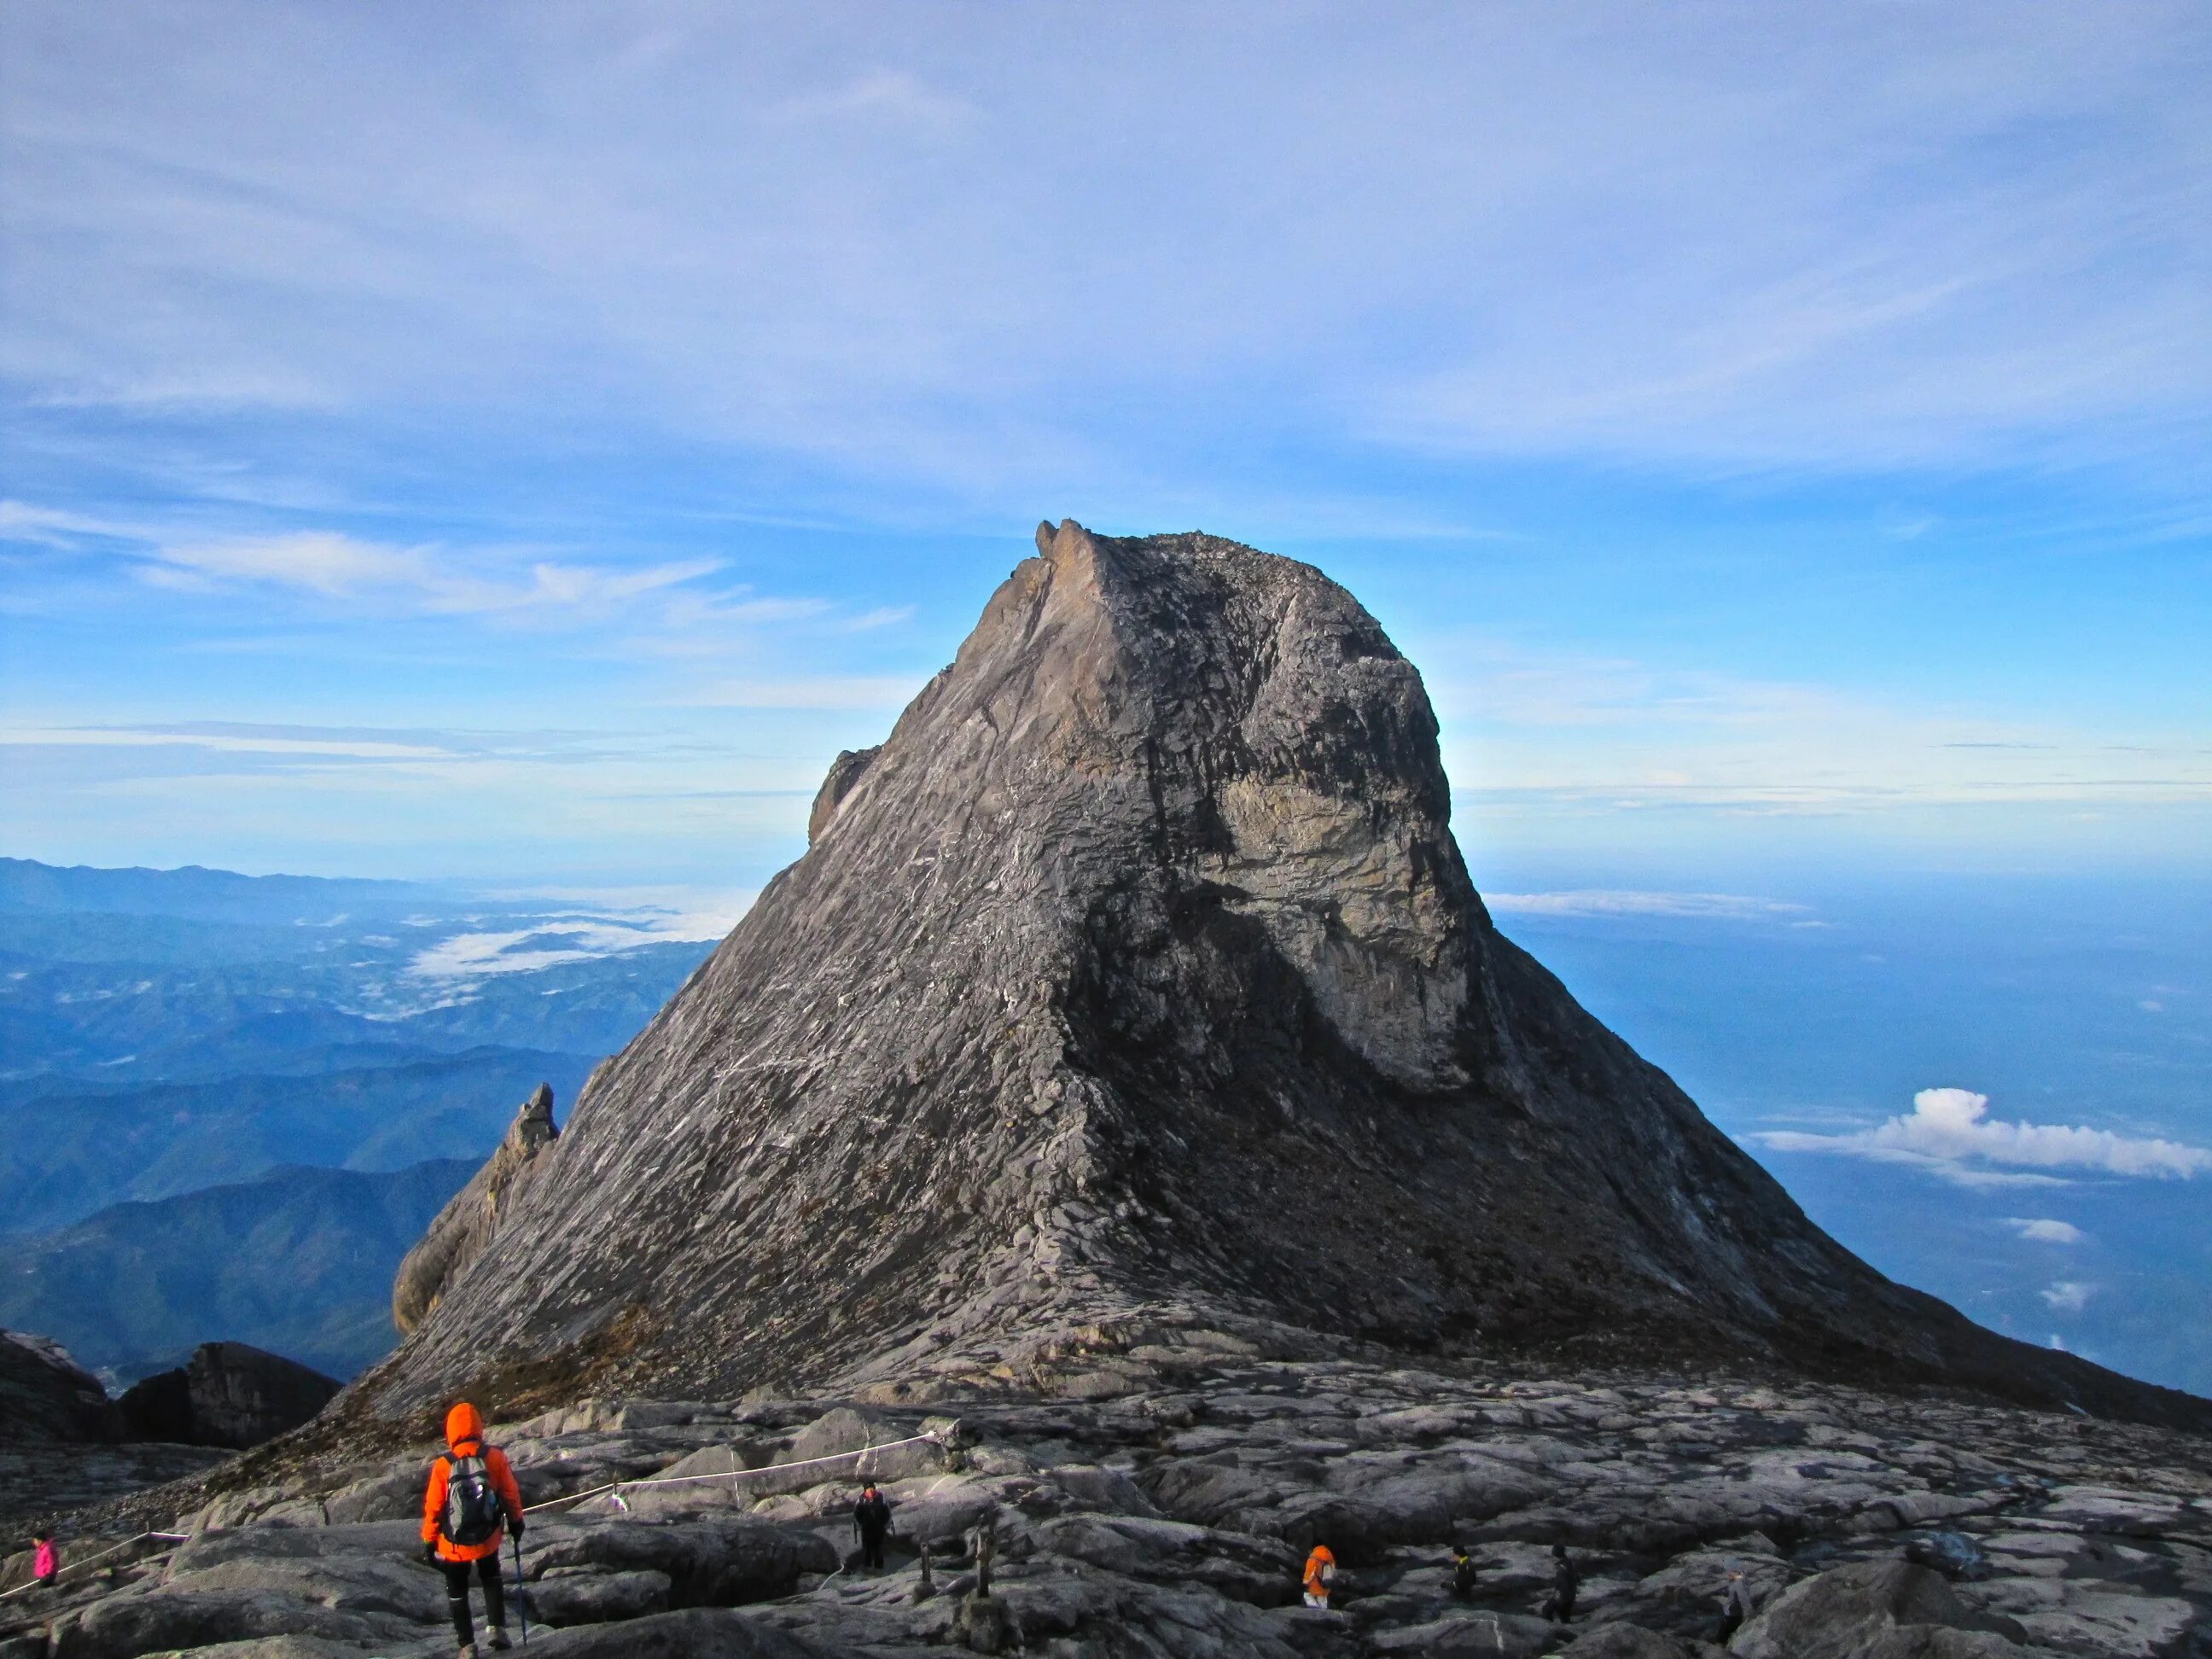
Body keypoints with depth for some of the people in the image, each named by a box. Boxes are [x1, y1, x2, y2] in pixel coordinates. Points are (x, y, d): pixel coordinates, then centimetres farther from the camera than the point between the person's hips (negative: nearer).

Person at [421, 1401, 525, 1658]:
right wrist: (516, 1521, 15)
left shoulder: (443, 1466, -16)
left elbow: (433, 1507, -9)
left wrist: (429, 1542, 5)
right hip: (488, 1540, 1)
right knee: (491, 1578, 27)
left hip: (454, 1545, -1)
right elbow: (511, 1493, -2)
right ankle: (497, 1628, 16)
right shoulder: (495, 1457, -13)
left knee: (457, 1591, 19)